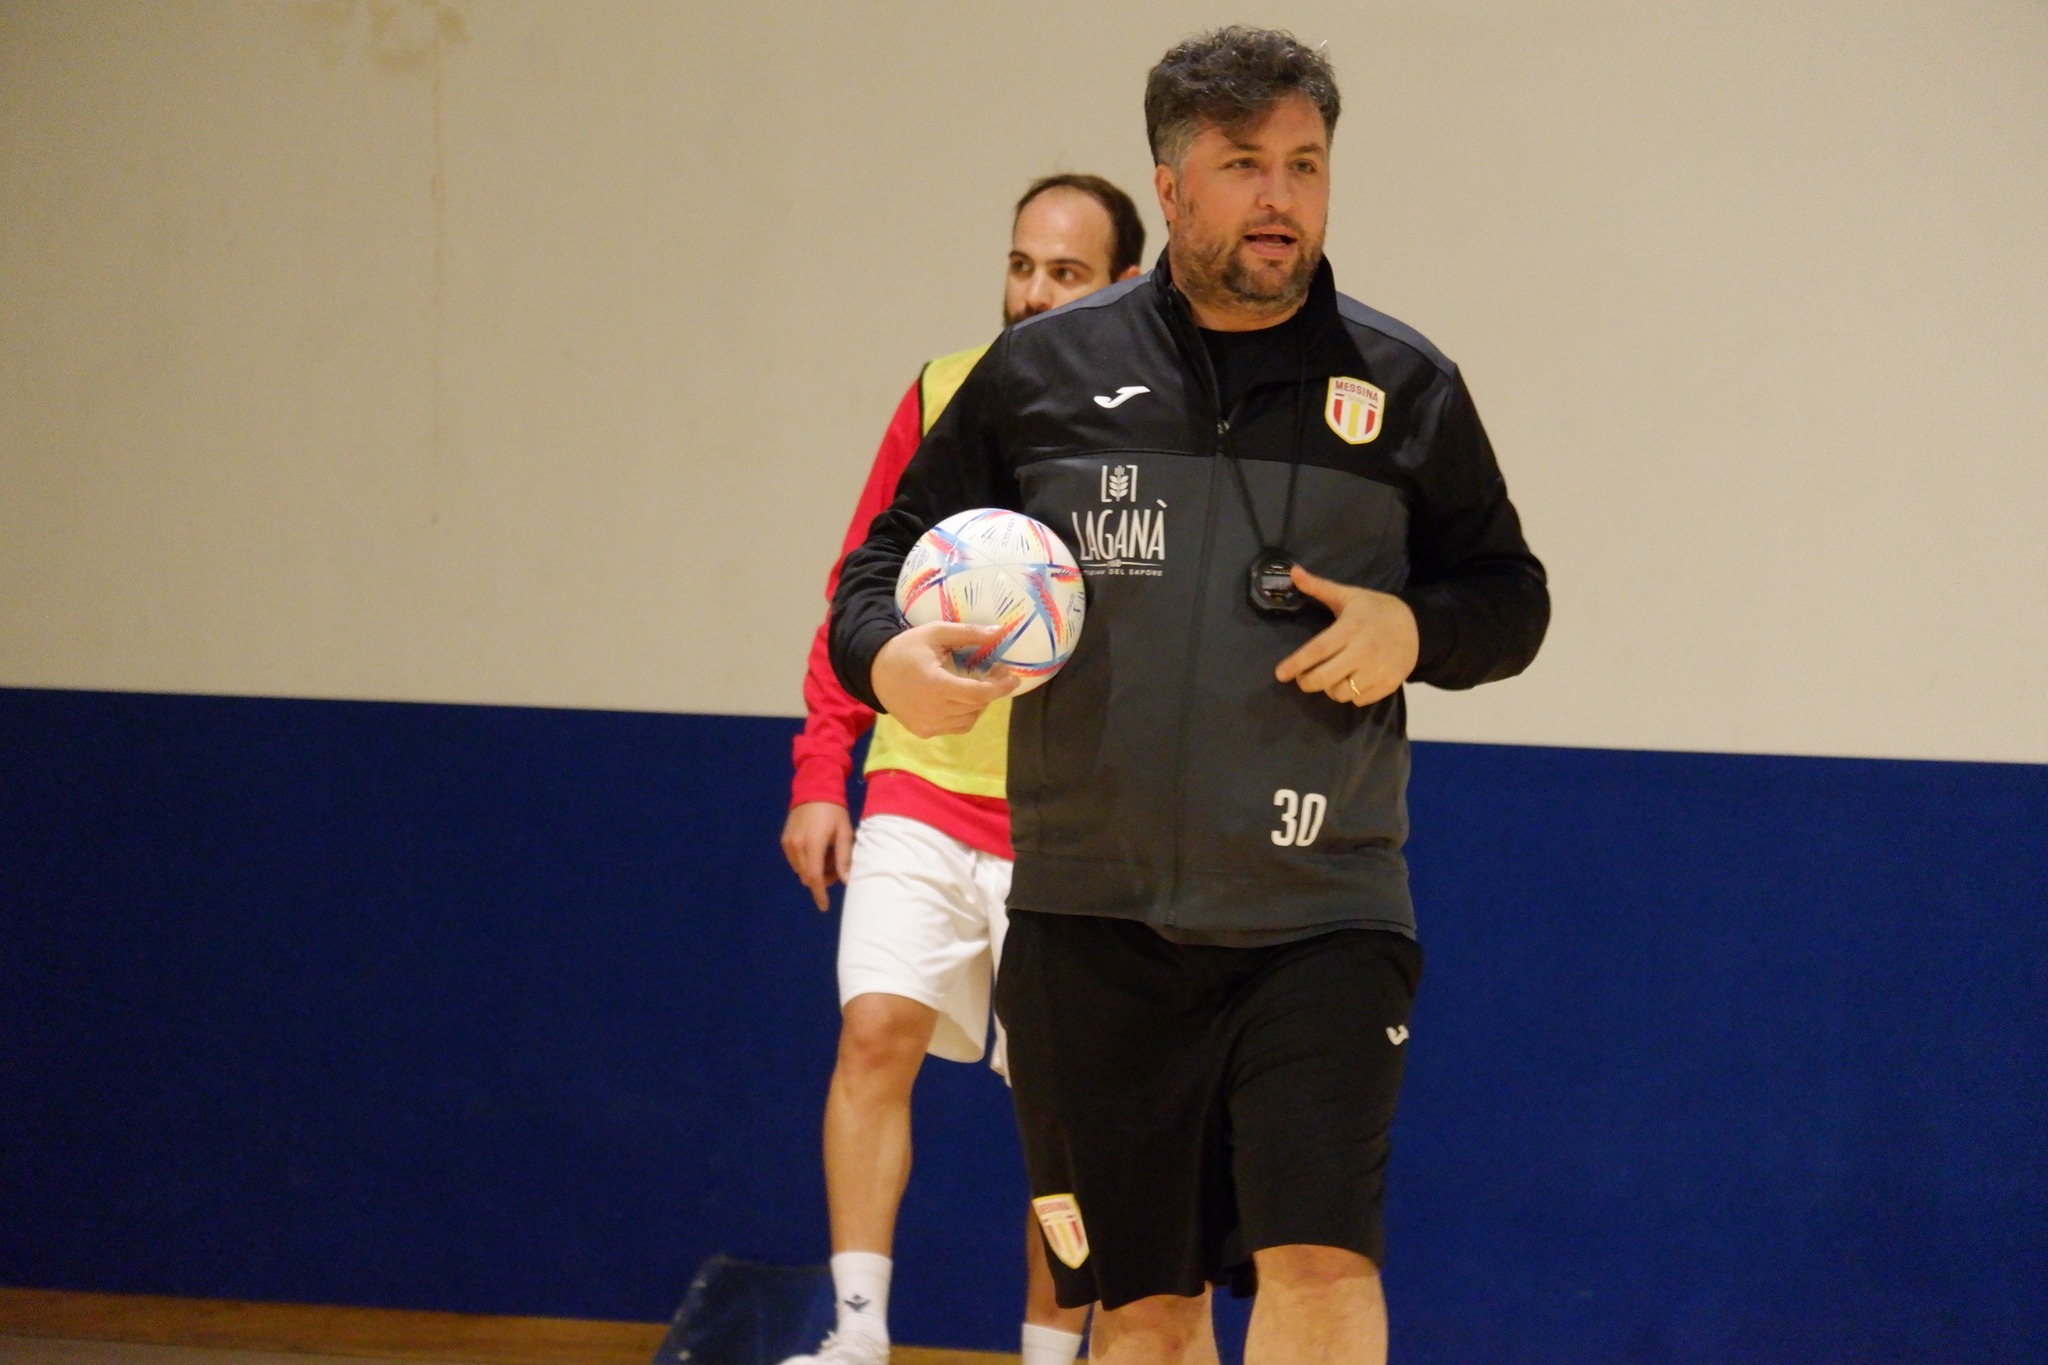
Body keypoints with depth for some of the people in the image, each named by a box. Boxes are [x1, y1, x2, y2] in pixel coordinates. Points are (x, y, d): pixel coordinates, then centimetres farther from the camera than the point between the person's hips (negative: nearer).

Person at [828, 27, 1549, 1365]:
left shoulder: (1405, 387, 6)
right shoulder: (1043, 373, 5)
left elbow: (1512, 594, 15)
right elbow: (891, 557, 12)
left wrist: (1416, 627, -7)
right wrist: (887, 657, -10)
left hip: (1322, 918, -1)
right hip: (1095, 923, 1)